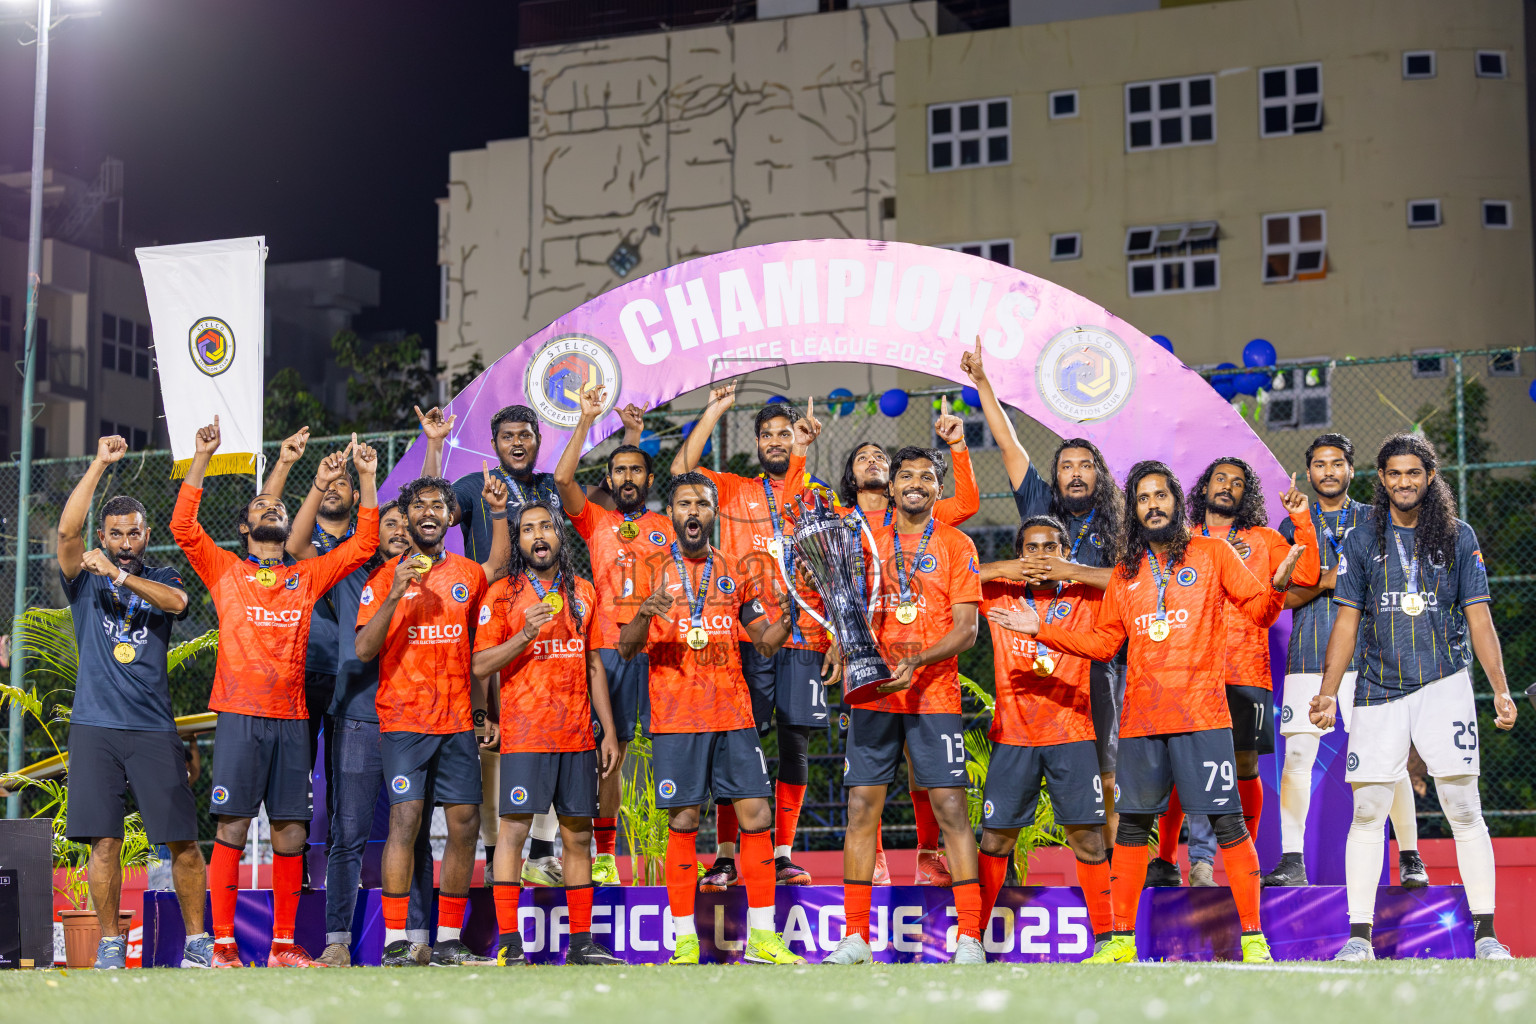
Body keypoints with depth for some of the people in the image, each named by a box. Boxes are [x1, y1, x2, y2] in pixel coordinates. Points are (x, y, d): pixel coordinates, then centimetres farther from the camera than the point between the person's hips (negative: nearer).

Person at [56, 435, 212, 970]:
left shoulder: (162, 578, 11)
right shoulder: (86, 579, 10)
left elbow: (176, 602, -12)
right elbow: (67, 529, -7)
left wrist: (120, 574, -20)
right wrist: (98, 464, -9)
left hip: (154, 728, 0)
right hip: (95, 725, 0)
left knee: (182, 839, -3)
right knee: (104, 840, -2)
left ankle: (197, 939, 7)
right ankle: (110, 943, 9)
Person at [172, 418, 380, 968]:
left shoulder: (307, 576, 15)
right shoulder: (225, 570, 9)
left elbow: (363, 544, 12)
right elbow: (183, 527, -4)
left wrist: (367, 478, 7)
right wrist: (202, 459, -8)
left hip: (292, 720, 3)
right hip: (240, 717, -3)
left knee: (291, 833, 3)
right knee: (232, 828, -6)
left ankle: (283, 944, 10)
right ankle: (223, 945, -2)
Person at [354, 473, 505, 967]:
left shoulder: (469, 574, 11)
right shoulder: (386, 577, 1)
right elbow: (363, 649, -8)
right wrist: (395, 595, -18)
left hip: (458, 721, 4)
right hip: (403, 719, -4)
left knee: (465, 823, 1)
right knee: (405, 818, -15)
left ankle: (448, 942, 10)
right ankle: (395, 943, -13)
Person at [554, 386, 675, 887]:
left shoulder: (667, 527, 16)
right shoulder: (595, 521, 13)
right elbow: (563, 478, -2)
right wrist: (586, 420, -5)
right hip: (608, 649, -1)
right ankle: (605, 855, 4)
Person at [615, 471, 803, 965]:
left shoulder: (735, 573, 13)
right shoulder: (653, 573, 5)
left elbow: (765, 642, 13)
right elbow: (626, 649, -1)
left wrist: (788, 617, -7)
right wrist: (644, 615, -21)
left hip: (734, 715, 3)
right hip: (676, 719, -3)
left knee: (756, 816, -2)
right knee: (683, 823, -2)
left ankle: (762, 937, 5)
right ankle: (685, 942, 5)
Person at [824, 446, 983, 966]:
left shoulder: (956, 546, 5)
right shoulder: (867, 543, 12)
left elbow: (966, 629, -2)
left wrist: (916, 662, -17)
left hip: (934, 697, -3)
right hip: (872, 695, 3)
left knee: (951, 808, -6)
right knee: (861, 807, 0)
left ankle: (969, 938, -3)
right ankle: (856, 938, 7)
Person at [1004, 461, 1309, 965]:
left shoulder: (1212, 553, 5)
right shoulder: (1126, 571, 15)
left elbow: (1260, 611, 0)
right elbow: (1102, 642, 18)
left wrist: (1278, 582, -20)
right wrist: (1041, 630, 13)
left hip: (1202, 714, -4)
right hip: (1141, 718, 4)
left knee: (1227, 821, -5)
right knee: (1131, 825, 6)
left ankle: (1253, 937, 2)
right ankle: (1121, 939, 15)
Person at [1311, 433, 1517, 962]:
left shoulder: (1458, 537, 6)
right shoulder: (1362, 541, 7)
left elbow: (1478, 618, 5)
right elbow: (1346, 621, 8)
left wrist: (1501, 690, -2)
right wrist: (1328, 692, 0)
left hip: (1444, 684, -1)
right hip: (1378, 690, 1)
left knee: (1464, 809, -5)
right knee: (1367, 811, -2)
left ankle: (1486, 933, 0)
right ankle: (1359, 933, 3)